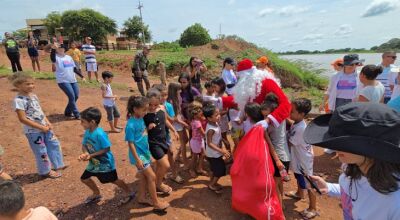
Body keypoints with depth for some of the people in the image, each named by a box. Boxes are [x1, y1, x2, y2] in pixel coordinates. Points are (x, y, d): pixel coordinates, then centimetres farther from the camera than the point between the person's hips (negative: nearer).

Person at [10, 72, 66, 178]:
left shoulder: (33, 96, 4)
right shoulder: (19, 100, -20)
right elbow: (23, 119, -22)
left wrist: (47, 122, 0)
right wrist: (41, 127, -19)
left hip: (44, 127, 7)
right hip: (33, 131, -7)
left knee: (54, 144, 15)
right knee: (41, 151, 7)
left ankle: (58, 165, 33)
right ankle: (45, 171, 28)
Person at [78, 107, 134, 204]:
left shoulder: (100, 134, -31)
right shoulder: (87, 132, -6)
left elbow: (106, 149, -28)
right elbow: (84, 145, 1)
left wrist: (91, 155, -28)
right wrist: (85, 153, -21)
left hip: (105, 163, -8)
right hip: (94, 162, 8)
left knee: (114, 180, 7)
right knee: (84, 178, 18)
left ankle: (129, 193, 28)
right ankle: (96, 194, 41)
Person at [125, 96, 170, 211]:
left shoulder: (141, 118, -1)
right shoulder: (131, 125, -24)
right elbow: (130, 143, -20)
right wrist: (137, 159, -19)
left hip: (144, 152, 8)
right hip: (138, 154, -8)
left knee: (143, 175, 19)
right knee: (152, 176, -1)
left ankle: (141, 198, 37)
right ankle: (156, 203, 14)